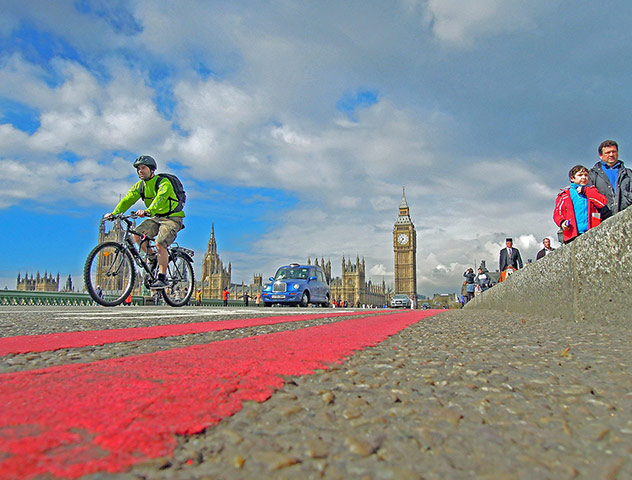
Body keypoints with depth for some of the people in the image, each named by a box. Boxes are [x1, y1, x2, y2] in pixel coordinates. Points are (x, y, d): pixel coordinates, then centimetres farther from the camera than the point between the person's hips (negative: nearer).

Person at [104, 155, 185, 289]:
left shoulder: (164, 182, -17)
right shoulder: (140, 185, 6)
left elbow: (160, 199, -34)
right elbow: (128, 199, -2)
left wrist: (147, 211, -51)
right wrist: (113, 213, -15)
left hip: (172, 218, -7)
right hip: (156, 218, 7)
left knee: (160, 244, -25)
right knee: (137, 234, -16)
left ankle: (162, 278, -15)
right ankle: (152, 259, 6)